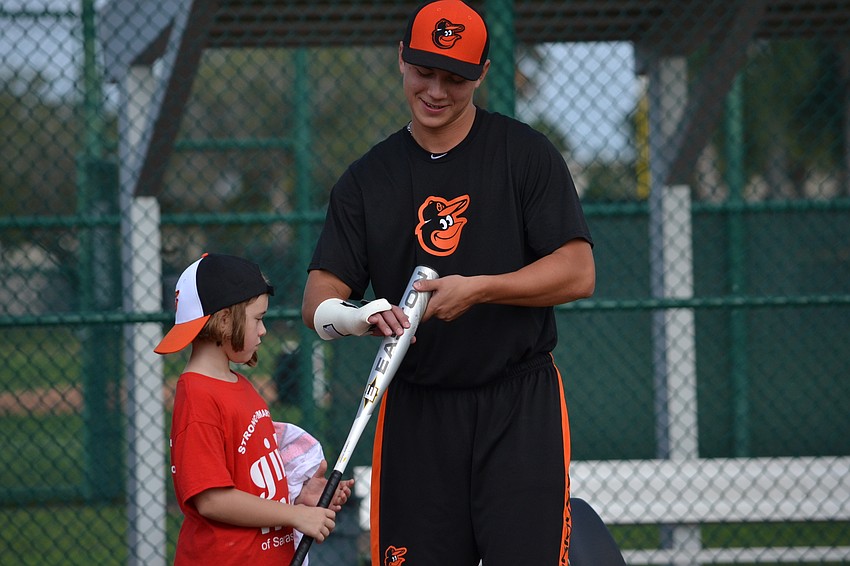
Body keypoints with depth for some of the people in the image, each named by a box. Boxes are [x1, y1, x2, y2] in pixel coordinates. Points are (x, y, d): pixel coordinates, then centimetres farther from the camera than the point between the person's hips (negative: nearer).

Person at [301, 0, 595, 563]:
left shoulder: (525, 153, 2)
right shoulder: (367, 178, 10)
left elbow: (578, 273, -5)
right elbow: (318, 300, 3)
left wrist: (479, 289, -17)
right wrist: (351, 316, -21)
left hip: (521, 409, -3)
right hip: (415, 408, 3)